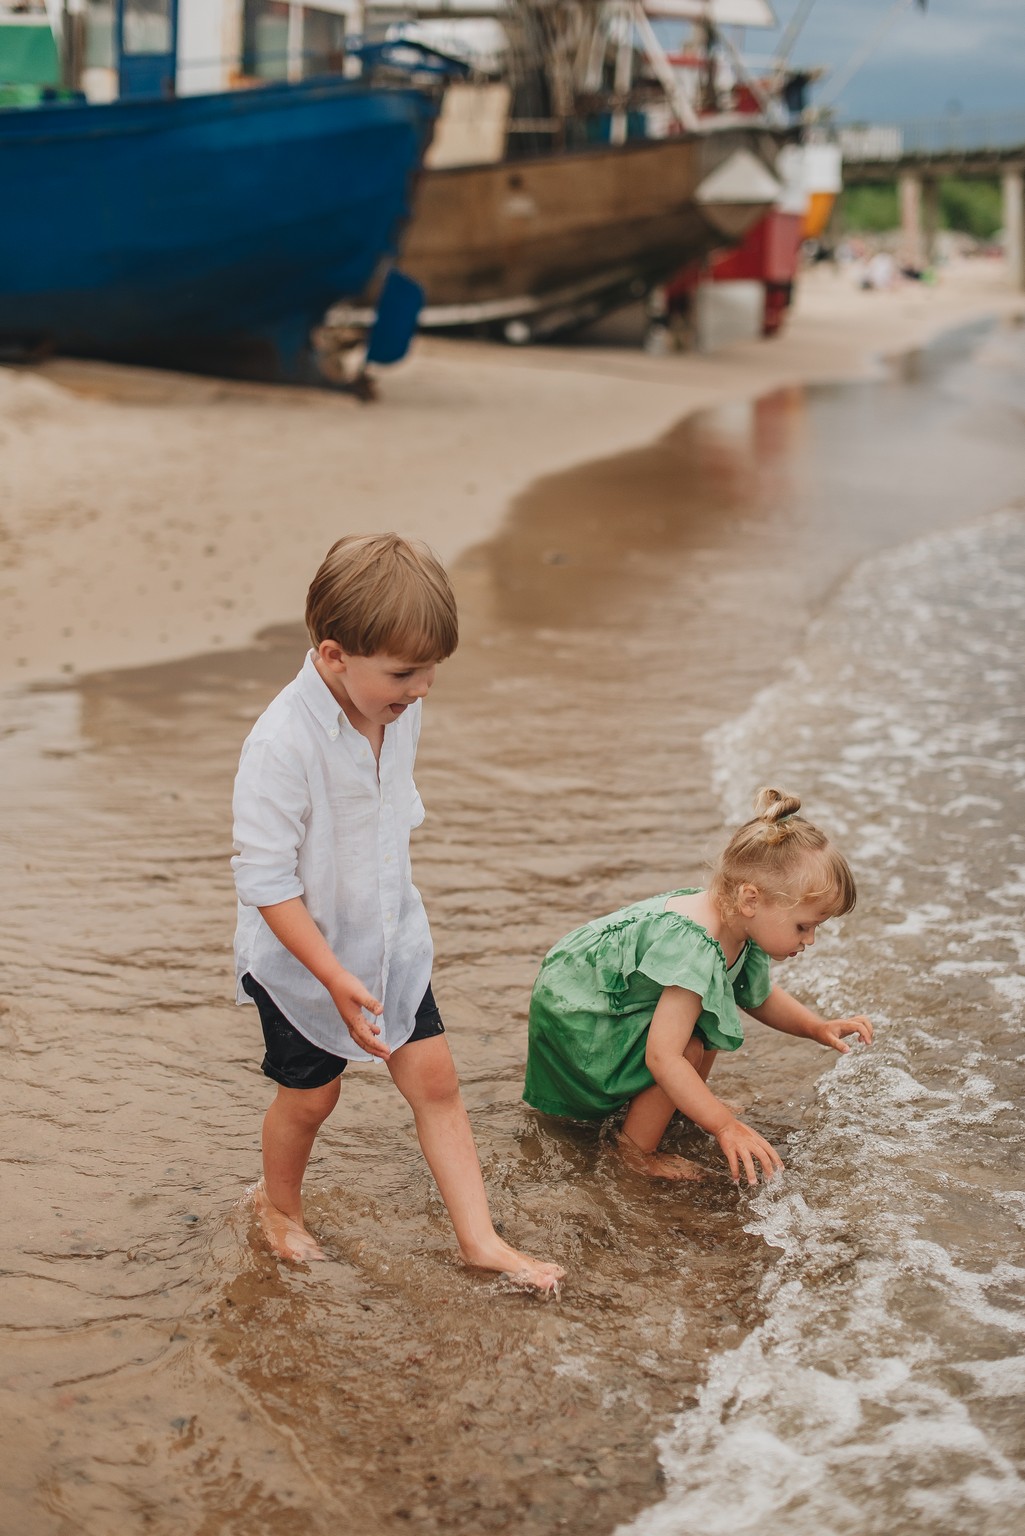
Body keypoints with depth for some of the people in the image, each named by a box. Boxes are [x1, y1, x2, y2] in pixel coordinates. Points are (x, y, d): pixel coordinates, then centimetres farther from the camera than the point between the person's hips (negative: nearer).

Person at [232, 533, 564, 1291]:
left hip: (390, 942, 6)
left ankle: (480, 1237, 17)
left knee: (435, 1078, 7)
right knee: (312, 1092, 14)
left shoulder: (398, 710, -8)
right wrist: (334, 977, -26)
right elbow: (265, 880, -27)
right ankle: (279, 1201, 43)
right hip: (302, 958, -6)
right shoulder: (282, 744, -32)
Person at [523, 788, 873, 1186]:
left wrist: (818, 1027, 1)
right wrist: (724, 1126, -35)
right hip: (573, 1017, -9)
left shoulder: (740, 935, -7)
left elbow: (760, 998, 15)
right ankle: (636, 1152, -5)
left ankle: (681, 1111, 20)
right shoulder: (693, 947, -38)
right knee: (688, 1048, -23)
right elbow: (663, 1057, -38)